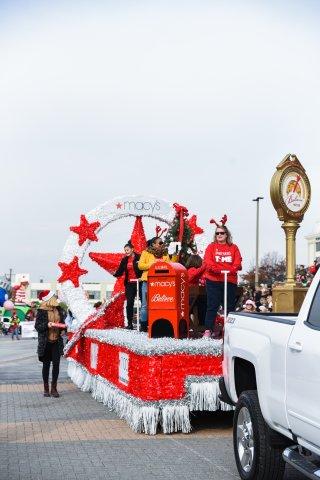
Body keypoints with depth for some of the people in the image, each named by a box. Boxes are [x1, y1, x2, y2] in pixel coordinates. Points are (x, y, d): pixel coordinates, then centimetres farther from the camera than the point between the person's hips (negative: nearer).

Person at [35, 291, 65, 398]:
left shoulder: (59, 310, 6)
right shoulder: (42, 311, -7)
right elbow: (37, 326, -6)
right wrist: (47, 325, -21)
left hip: (57, 341, 3)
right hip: (46, 342, -3)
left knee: (56, 364, 0)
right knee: (46, 364, 5)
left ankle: (54, 388, 9)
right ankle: (46, 388, 14)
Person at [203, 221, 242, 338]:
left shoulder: (233, 248, 11)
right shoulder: (211, 247, 7)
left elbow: (237, 264, 1)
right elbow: (208, 263, -5)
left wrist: (227, 270, -17)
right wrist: (221, 269, -18)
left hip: (230, 281, 2)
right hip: (213, 281, -2)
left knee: (230, 306, 5)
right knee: (212, 306, -3)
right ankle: (208, 330, -2)